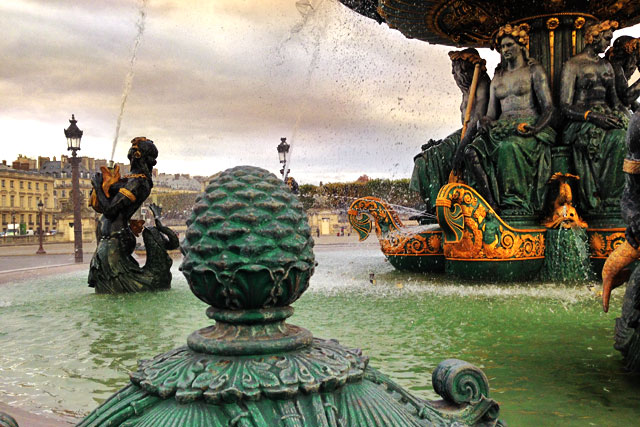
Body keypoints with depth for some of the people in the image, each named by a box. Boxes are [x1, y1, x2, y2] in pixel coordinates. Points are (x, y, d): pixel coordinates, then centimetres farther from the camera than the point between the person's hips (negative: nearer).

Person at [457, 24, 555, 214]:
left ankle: (517, 204, -36)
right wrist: (484, 123, -4)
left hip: (528, 128, -4)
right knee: (471, 151, -28)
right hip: (502, 128, 4)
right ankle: (491, 204, -33)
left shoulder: (534, 70, 9)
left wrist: (535, 128, -20)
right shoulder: (497, 78, 24)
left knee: (510, 147, -41)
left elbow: (549, 108, 0)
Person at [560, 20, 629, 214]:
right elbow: (565, 106, -7)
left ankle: (609, 202, -28)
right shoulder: (572, 65, 2)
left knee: (619, 135, -30)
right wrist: (592, 116, -23)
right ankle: (593, 206, -33)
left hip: (605, 116, 6)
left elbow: (614, 98, 23)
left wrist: (624, 112, -1)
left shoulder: (606, 66, 24)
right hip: (581, 121, -6)